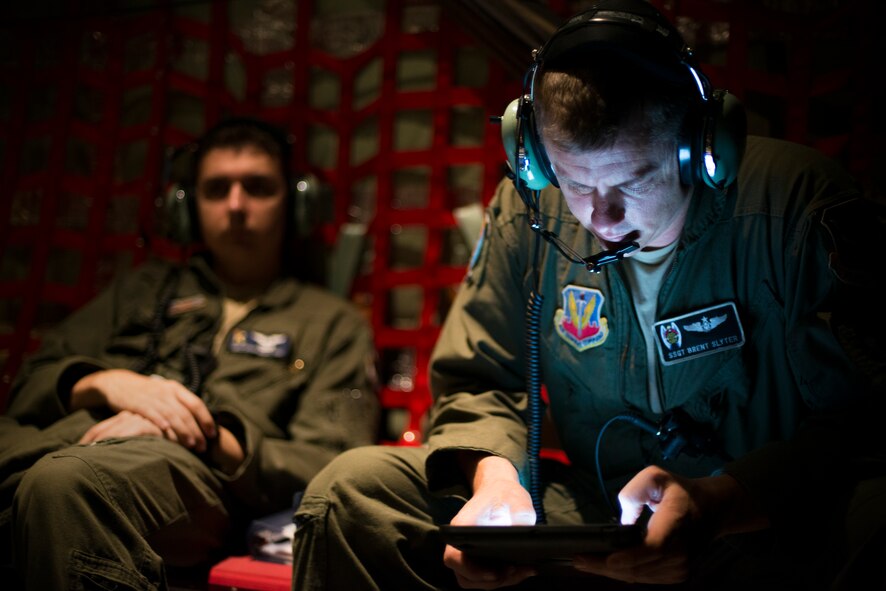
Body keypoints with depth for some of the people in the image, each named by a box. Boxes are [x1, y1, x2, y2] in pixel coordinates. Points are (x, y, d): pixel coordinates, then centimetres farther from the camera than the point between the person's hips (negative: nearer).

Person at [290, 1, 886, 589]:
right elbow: (479, 381, 5)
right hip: (597, 514, 3)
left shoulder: (799, 208, -15)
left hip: (780, 533, -2)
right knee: (352, 488, -13)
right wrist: (496, 476, -18)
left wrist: (718, 501, -34)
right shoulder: (528, 211, -3)